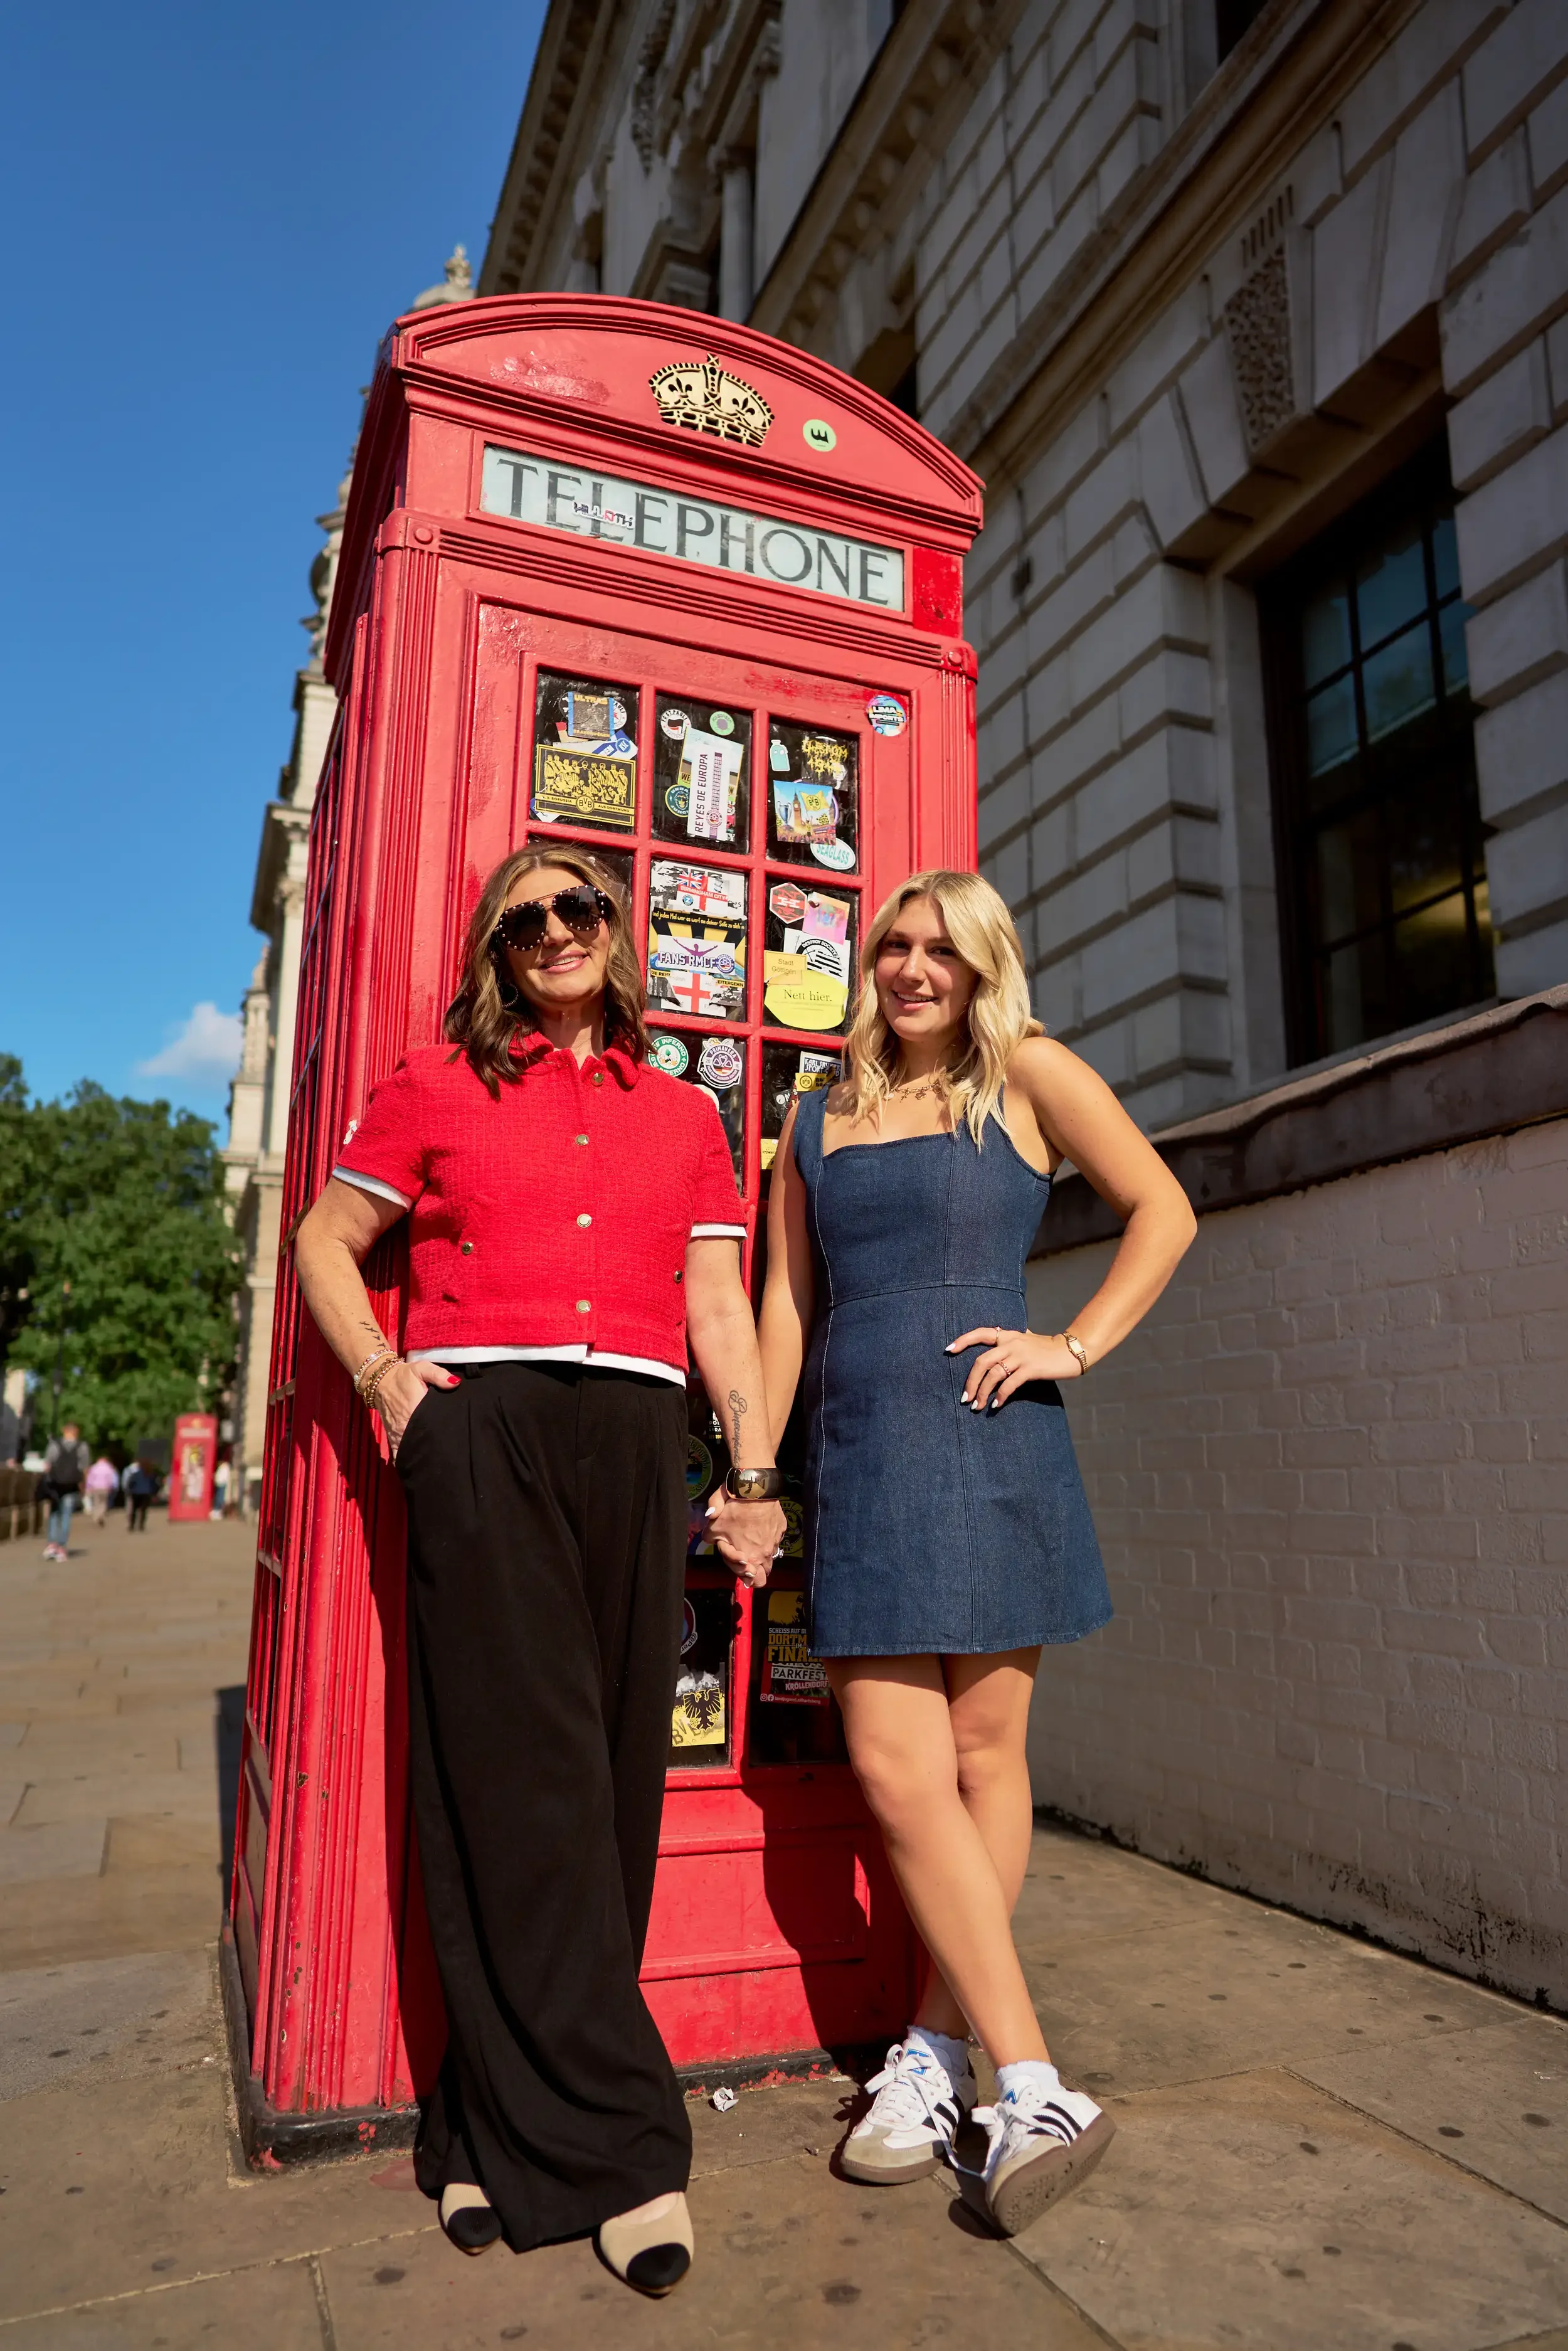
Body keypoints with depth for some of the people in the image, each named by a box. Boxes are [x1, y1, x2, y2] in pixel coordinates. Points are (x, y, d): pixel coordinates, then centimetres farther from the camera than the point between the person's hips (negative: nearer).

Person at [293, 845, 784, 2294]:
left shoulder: (684, 1115, 17)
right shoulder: (435, 1089, 12)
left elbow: (719, 1306, 14)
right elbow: (325, 1241, 15)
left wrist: (754, 1474, 7)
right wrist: (381, 1372, -2)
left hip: (631, 1440, 3)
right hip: (479, 1432, -2)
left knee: (609, 1770, 4)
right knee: (520, 1765, -5)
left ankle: (503, 2127, 21)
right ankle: (616, 2147, 5)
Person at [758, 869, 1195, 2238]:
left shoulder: (1028, 1076, 4)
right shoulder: (817, 1117, 15)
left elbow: (1164, 1211, 5)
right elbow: (788, 1303, 15)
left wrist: (1077, 1345, -5)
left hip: (988, 1450, -3)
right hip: (859, 1461, 3)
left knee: (983, 1754, 4)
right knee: (896, 1767, -3)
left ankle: (938, 2054, 21)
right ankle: (1034, 2088, 9)